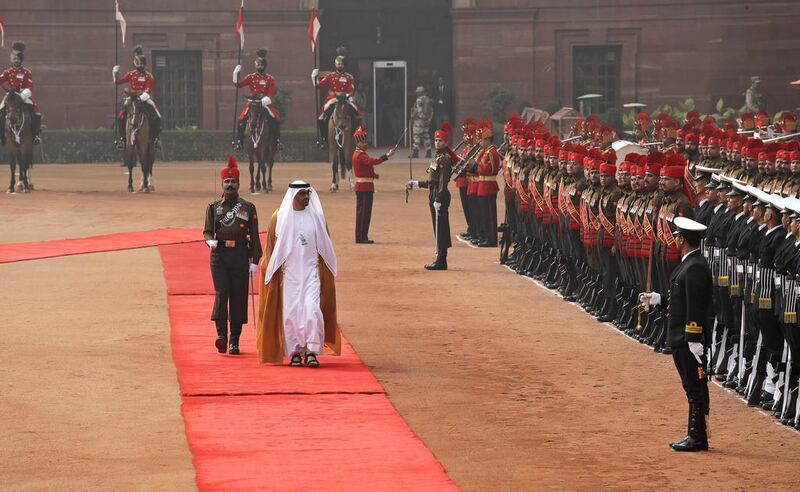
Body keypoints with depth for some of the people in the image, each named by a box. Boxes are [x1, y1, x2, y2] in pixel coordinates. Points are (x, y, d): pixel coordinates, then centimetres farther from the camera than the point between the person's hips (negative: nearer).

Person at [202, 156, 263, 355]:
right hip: (219, 255, 0)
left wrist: (255, 261, 0)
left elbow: (254, 236, 7)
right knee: (221, 293, -14)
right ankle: (221, 334, -18)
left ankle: (234, 341, 7)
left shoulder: (248, 208, 8)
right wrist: (210, 240, -14)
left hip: (240, 256, 0)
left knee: (239, 297, 2)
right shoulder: (213, 207, 10)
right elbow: (207, 230, 10)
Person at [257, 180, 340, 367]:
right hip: (289, 273, 0)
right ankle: (295, 351, 9)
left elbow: (324, 247, 12)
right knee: (290, 312, -1)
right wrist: (273, 272, 4)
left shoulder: (316, 217, 6)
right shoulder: (279, 218, 2)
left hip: (311, 271, 0)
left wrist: (324, 273, 9)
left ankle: (311, 351, -10)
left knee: (312, 309, -14)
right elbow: (271, 247, 8)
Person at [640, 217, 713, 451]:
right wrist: (656, 298, 24)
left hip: (690, 340, -10)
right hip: (681, 339, 10)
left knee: (696, 387, -4)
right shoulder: (689, 264, 14)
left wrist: (693, 341, -24)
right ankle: (695, 436, 19)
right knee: (692, 387, 14)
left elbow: (696, 306, -22)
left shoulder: (695, 267, -18)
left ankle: (698, 437, 0)